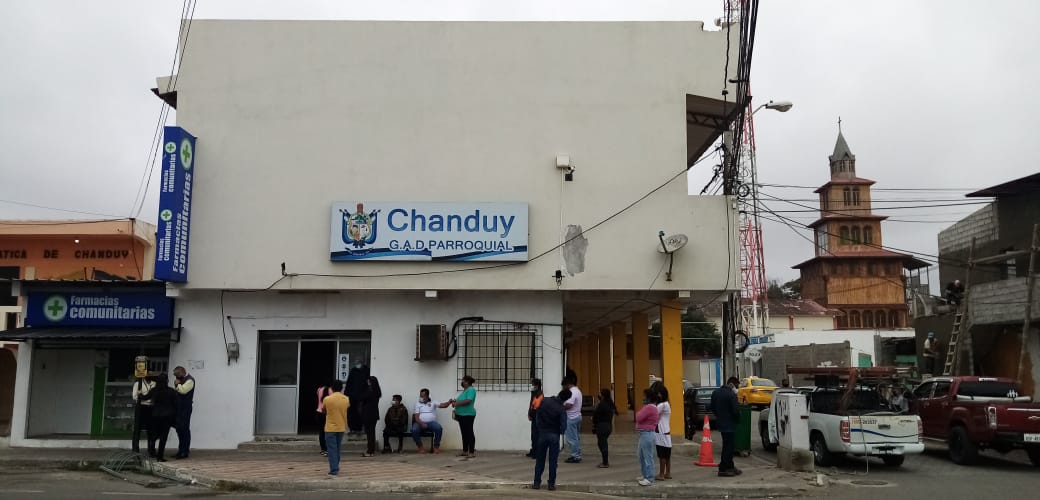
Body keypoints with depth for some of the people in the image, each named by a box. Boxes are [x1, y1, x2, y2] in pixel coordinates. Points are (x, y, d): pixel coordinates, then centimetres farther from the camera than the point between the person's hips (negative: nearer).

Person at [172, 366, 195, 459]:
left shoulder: (189, 380, -11)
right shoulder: (181, 380, 19)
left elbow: (183, 390, -25)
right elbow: (176, 391, 22)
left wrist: (177, 384, -12)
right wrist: (176, 385, 5)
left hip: (185, 408, -10)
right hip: (179, 407, 10)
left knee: (184, 429, -6)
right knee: (179, 429, 12)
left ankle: (185, 452, -2)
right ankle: (180, 451, 19)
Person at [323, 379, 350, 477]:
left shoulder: (327, 399, -12)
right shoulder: (346, 399, -3)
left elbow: (324, 410, 4)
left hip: (330, 428, -4)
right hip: (341, 428, 4)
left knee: (332, 449, -1)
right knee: (338, 449, 17)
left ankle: (334, 470, -6)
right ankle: (336, 467, 25)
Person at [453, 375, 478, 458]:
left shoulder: (471, 390, -13)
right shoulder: (465, 390, 17)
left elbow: (468, 401, -25)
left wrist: (457, 403, -17)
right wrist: (455, 401, 5)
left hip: (468, 415, -10)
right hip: (462, 415, 10)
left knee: (469, 433, -7)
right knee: (464, 434, 12)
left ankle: (472, 452, -5)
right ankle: (465, 451, 18)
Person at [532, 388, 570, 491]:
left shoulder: (544, 400, -6)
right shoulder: (562, 409, -15)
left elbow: (537, 415, 2)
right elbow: (563, 426, -15)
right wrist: (560, 431, 6)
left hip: (542, 433, 3)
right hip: (554, 435, -3)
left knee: (540, 460, 10)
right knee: (553, 461, 6)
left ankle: (537, 482, 11)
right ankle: (551, 484, 7)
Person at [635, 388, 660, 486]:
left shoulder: (649, 408, -19)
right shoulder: (651, 407, 15)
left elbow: (638, 418, -18)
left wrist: (640, 411, -3)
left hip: (647, 434, -11)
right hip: (644, 434, 11)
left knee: (647, 456, -5)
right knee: (641, 455, 19)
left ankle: (649, 478, 0)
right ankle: (644, 475, 29)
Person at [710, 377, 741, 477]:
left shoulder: (715, 392, 7)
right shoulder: (731, 395, -19)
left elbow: (712, 408, 14)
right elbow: (735, 411, -19)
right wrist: (738, 419, -1)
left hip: (720, 423, 9)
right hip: (729, 424, -9)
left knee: (727, 446, 18)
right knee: (728, 446, -3)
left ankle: (730, 467, 25)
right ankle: (723, 469, -2)